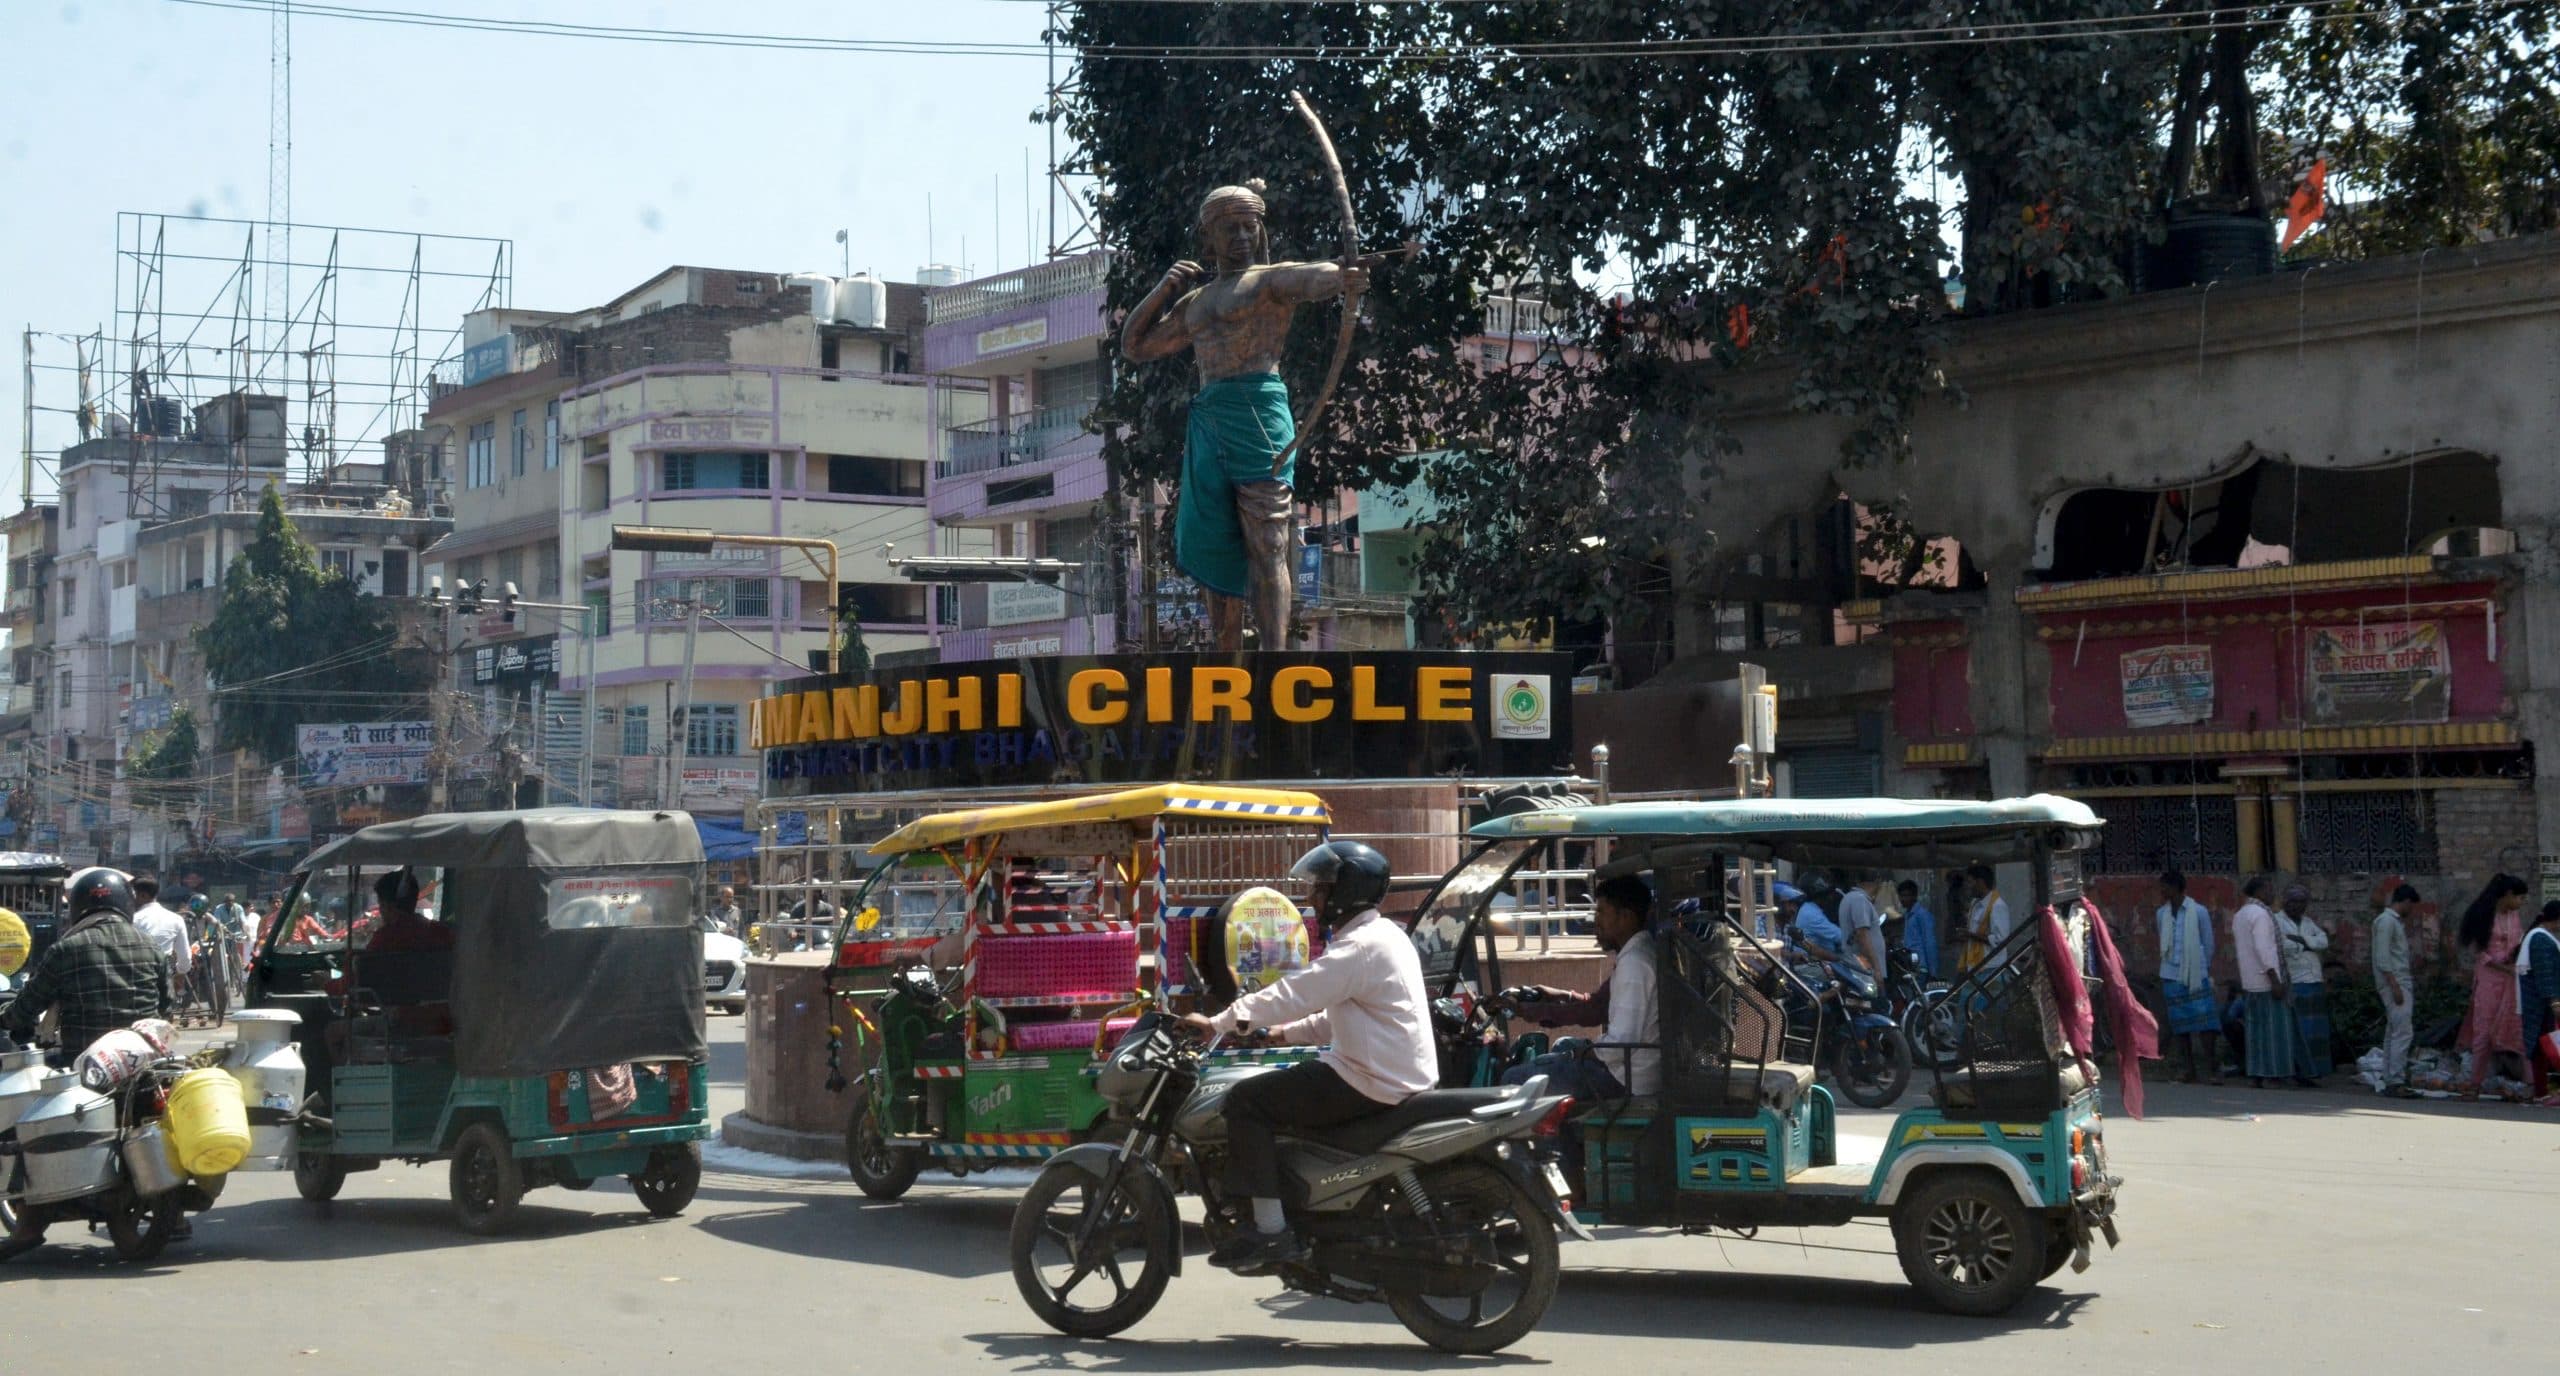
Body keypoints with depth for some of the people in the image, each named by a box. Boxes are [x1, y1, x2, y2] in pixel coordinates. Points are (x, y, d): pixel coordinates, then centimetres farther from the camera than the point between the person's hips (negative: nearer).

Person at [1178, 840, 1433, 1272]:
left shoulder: (1361, 946, -17)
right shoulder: (1384, 936, 15)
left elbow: (1293, 994, -21)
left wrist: (1217, 1024, -16)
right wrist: (1283, 1032, 15)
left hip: (1373, 1086, -11)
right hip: (1401, 1077, 11)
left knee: (1246, 1101, -11)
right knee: (1276, 1091, 27)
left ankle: (1271, 1232, -14)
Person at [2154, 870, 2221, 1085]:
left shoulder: (2199, 912, -3)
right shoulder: (2162, 913, 9)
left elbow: (2208, 944, 4)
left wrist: (2206, 971, 5)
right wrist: (2162, 978, 13)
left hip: (2196, 976, -4)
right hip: (2172, 976, 4)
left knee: (2203, 1022, -9)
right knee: (2182, 1025, 6)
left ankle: (2213, 1068, -4)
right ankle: (2191, 1071, 12)